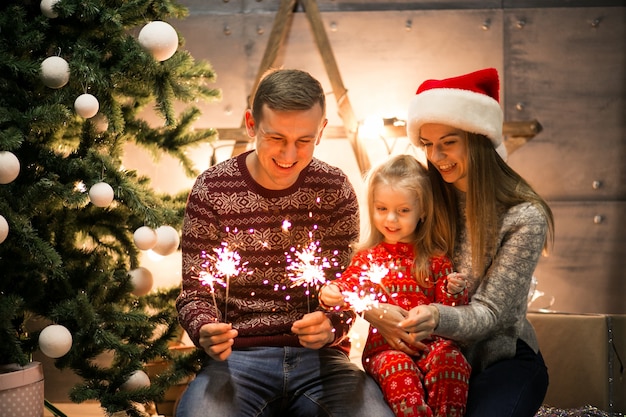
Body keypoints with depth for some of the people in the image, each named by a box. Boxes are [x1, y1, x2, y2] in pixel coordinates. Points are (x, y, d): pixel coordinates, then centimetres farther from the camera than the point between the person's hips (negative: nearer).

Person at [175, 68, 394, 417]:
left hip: (319, 356, 2)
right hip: (236, 355, -2)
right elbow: (194, 293, 3)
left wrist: (332, 326, -18)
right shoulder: (211, 189, -1)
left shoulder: (335, 189, 4)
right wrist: (205, 330, -19)